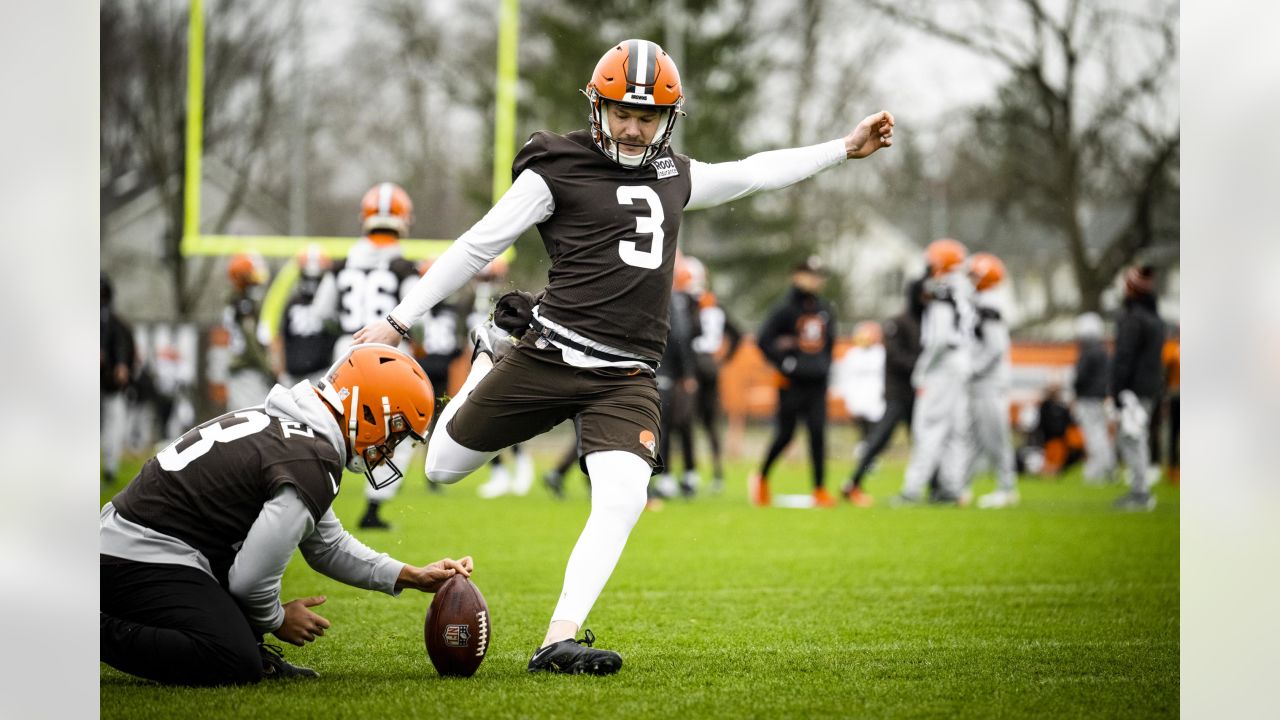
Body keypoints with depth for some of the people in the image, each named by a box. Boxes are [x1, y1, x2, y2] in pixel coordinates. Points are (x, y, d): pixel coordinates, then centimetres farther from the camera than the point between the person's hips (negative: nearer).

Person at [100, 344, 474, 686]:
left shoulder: (282, 424, 14)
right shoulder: (314, 465, -18)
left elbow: (327, 545, 25)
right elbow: (251, 579, -18)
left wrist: (411, 576, 22)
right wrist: (277, 619, 3)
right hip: (144, 559, -11)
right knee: (236, 667, -23)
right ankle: (99, 632, -17)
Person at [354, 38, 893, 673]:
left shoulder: (673, 177, 17)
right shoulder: (558, 170, 0)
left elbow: (753, 173, 33)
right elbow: (476, 246, 1)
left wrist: (846, 148, 34)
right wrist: (397, 320, -1)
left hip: (627, 377, 3)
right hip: (551, 354, -3)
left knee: (622, 500, -20)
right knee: (444, 467, 8)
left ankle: (558, 643, -19)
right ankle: (492, 355, 39)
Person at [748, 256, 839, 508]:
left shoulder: (825, 310, 13)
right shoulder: (784, 309, -6)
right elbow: (764, 341, -7)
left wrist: (824, 369, 16)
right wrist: (785, 363, -13)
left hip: (817, 383, 5)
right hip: (792, 383, -5)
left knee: (818, 433, -3)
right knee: (784, 435, 0)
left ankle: (820, 490, -1)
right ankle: (761, 478, 22)